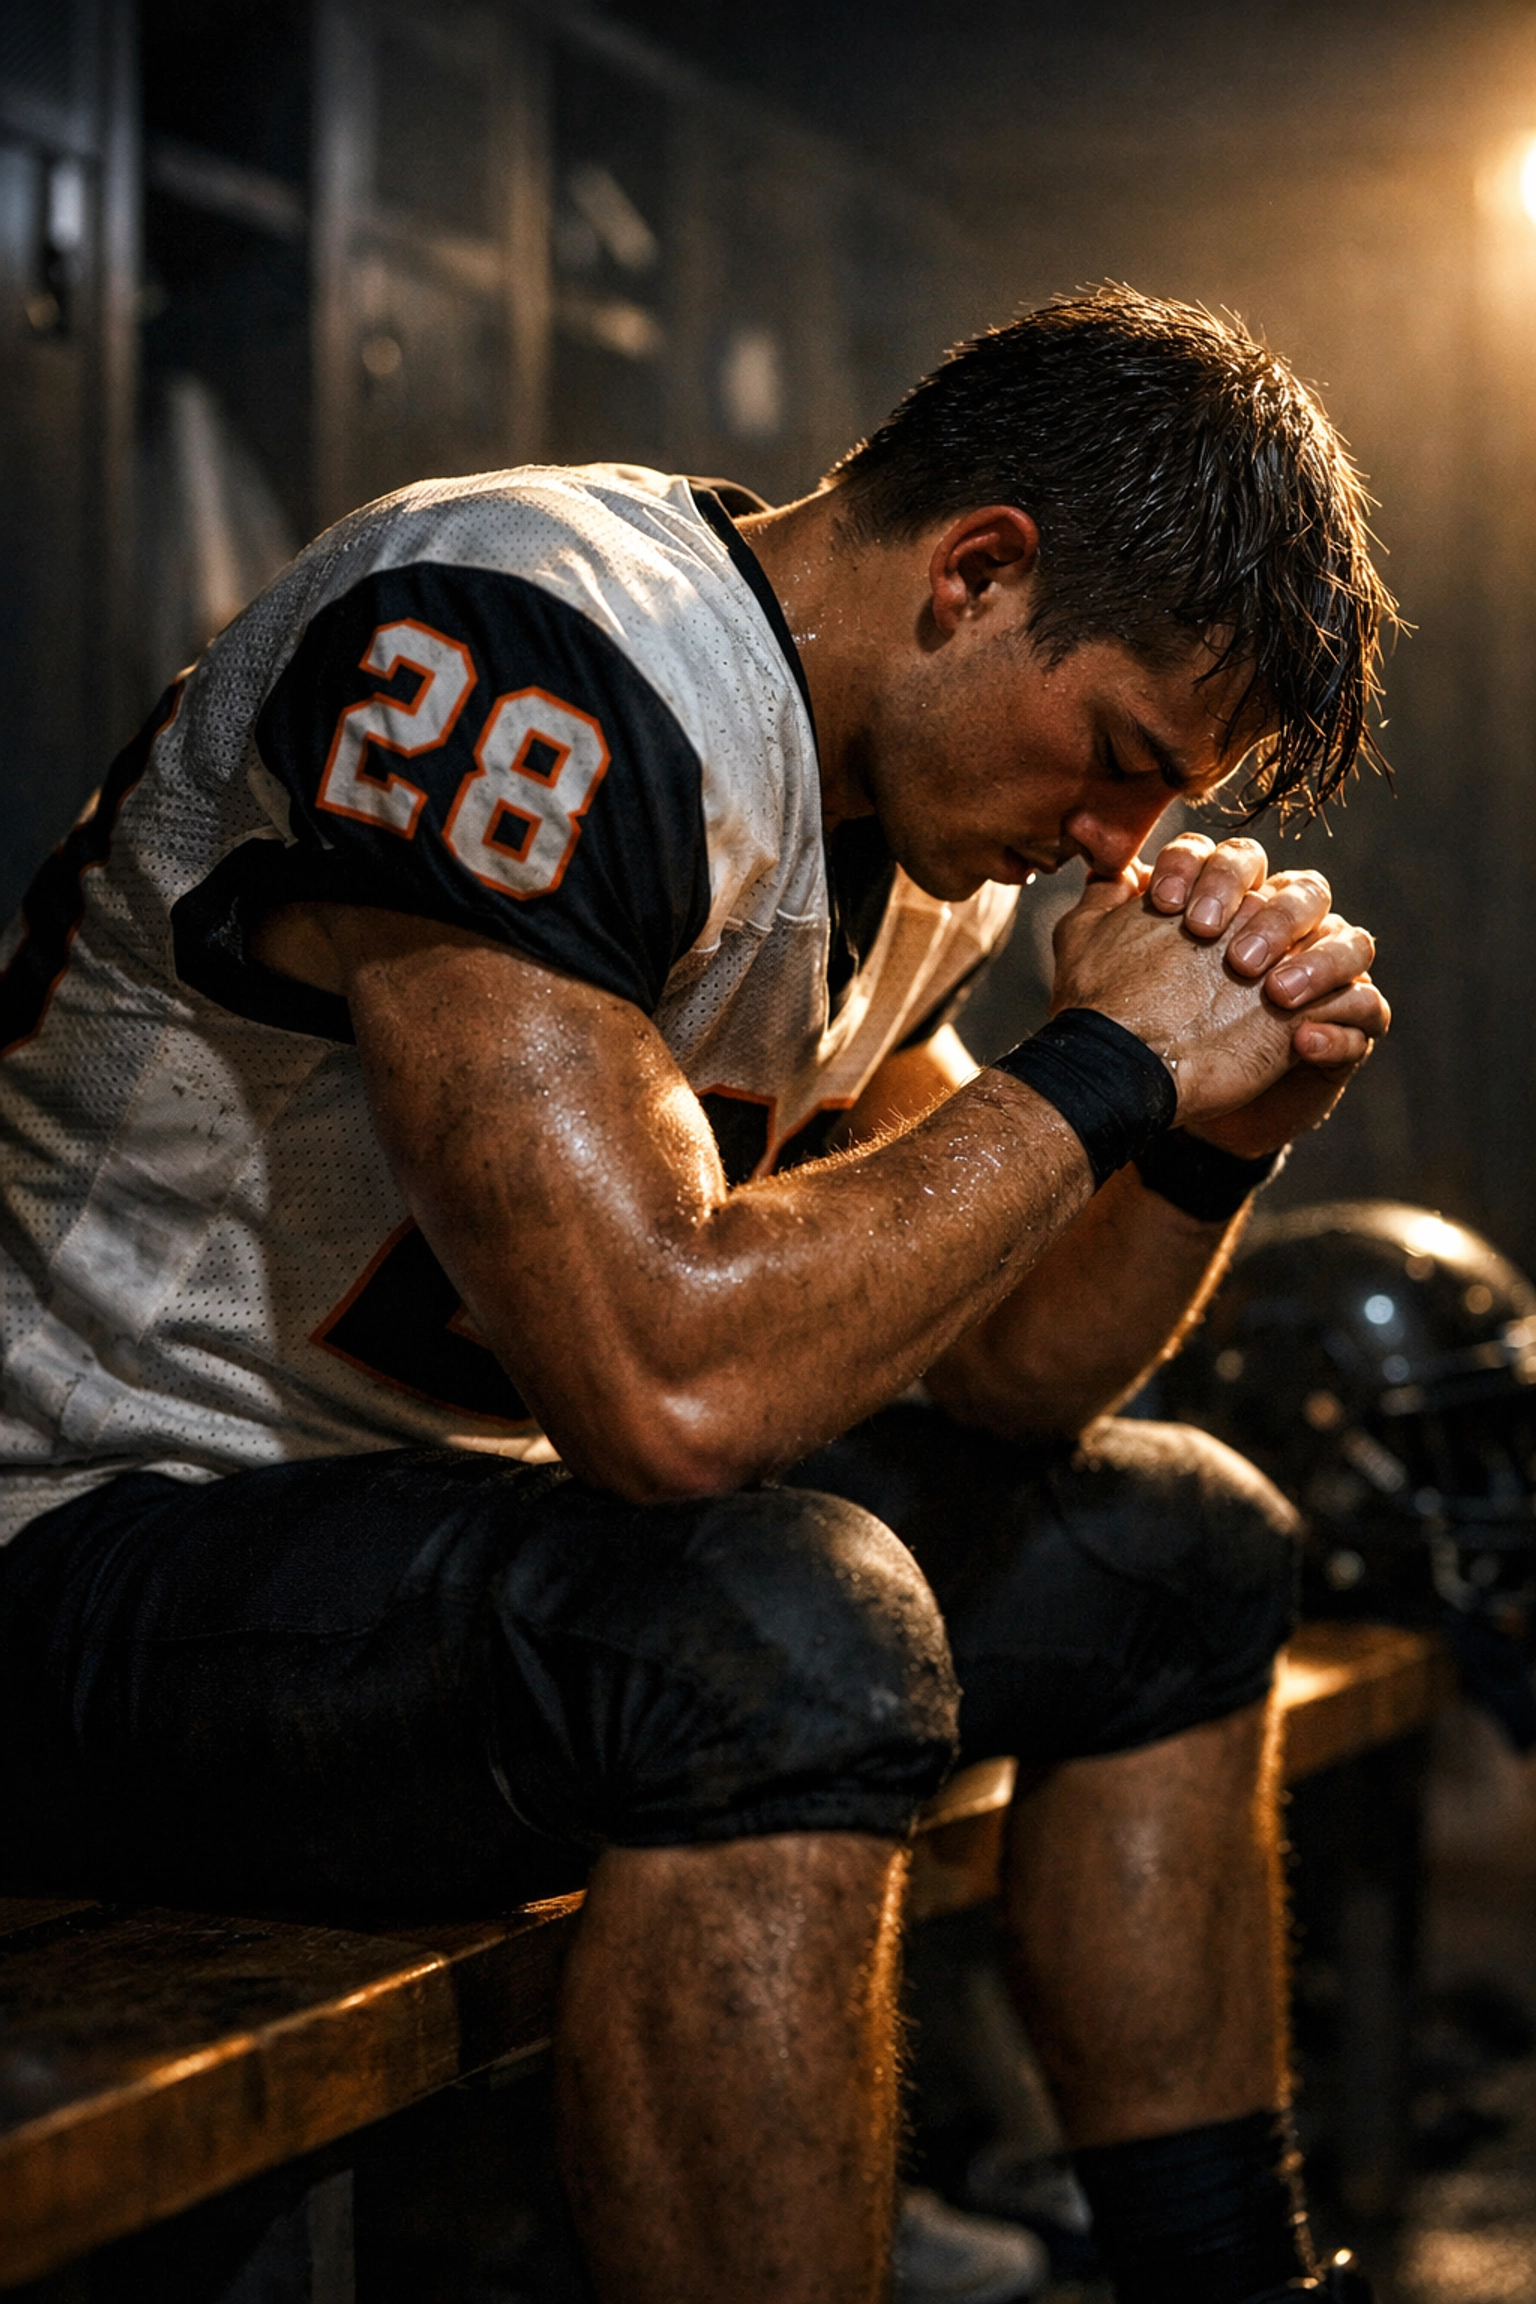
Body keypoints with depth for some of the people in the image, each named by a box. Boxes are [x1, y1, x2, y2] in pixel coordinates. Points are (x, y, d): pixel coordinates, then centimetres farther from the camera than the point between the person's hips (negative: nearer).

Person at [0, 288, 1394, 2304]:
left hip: (466, 1500, 10)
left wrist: (1217, 1136, -8)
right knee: (781, 1637, -36)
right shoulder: (536, 661, -25)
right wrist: (1107, 1068, -21)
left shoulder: (906, 798, 6)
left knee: (1175, 1552, 12)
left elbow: (995, 1380, 11)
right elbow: (668, 1388, -34)